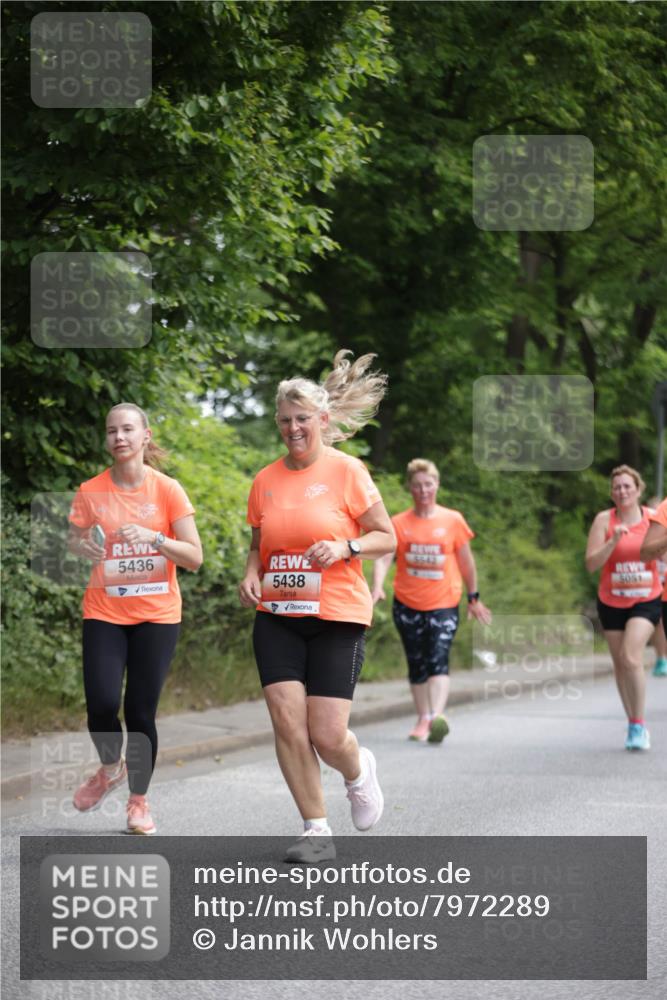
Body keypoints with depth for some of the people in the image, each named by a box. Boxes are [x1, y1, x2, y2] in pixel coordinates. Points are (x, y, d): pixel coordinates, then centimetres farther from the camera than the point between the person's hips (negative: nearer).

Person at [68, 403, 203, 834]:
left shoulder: (168, 490, -4)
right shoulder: (90, 492, -1)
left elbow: (194, 557, -5)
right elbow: (74, 542, 12)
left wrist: (153, 537, -21)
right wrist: (84, 545, -12)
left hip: (157, 615, -1)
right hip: (105, 614, 1)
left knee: (141, 712, -2)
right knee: (102, 705, -13)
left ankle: (139, 801, 17)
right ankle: (111, 768, 19)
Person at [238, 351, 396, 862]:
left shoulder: (347, 471, -4)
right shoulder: (266, 480, 7)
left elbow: (386, 537, -1)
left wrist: (345, 548, -18)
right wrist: (251, 574, -1)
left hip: (337, 618, -3)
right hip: (277, 617, 4)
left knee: (327, 735, -8)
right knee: (287, 721, -9)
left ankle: (359, 772, 29)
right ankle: (317, 830, 4)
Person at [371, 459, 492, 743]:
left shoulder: (453, 520, 1)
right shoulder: (399, 523, 1)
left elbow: (466, 561, 10)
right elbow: (383, 557, -9)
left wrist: (473, 597, 15)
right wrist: (377, 587, -26)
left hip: (444, 604, -2)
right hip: (407, 604, 2)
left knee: (438, 659, -18)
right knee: (417, 665, 10)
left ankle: (437, 716, -31)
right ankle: (422, 720, 21)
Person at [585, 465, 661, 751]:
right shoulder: (604, 520, -6)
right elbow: (591, 564, -12)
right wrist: (614, 541, -24)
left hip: (646, 601, -2)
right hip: (611, 602, 2)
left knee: (631, 657, -20)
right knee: (620, 664, 7)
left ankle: (639, 725, -11)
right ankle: (633, 724, 20)